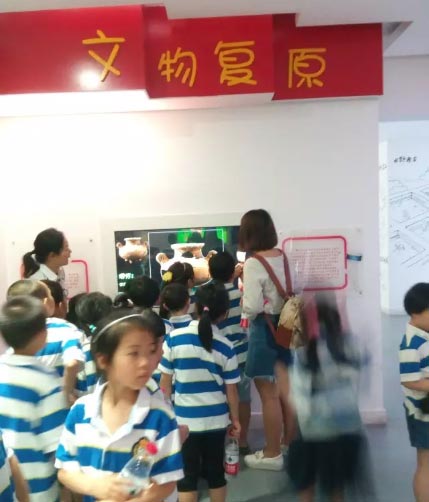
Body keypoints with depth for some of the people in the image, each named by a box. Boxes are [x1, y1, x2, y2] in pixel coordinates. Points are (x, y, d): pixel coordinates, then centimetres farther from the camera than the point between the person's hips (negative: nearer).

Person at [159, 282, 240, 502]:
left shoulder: (174, 338, -11)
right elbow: (231, 390, -2)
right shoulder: (225, 346, -8)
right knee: (215, 470, 19)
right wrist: (235, 419, 13)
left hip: (184, 418, -1)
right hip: (216, 419, 1)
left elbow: (165, 382, -4)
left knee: (187, 474, 13)